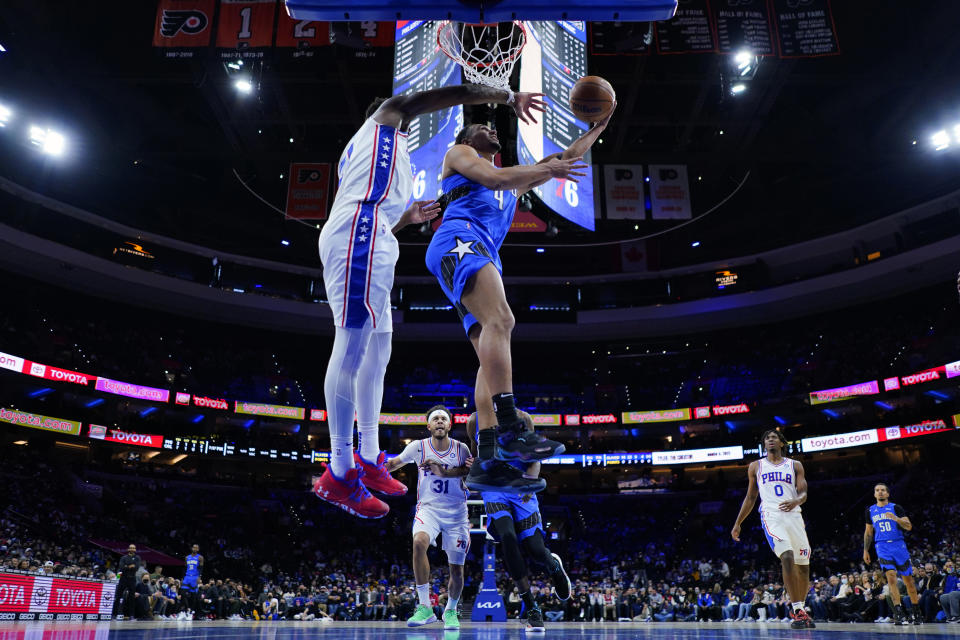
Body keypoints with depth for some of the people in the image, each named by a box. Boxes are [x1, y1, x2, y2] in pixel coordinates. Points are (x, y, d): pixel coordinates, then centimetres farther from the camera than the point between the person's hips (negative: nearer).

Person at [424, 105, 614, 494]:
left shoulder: (513, 180, 40)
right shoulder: (458, 153, 21)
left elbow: (564, 161, 39)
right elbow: (492, 177, 0)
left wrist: (598, 126, 35)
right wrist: (547, 168, 4)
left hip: (484, 257, 8)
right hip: (459, 239, -8)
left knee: (492, 358, -8)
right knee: (500, 320, -31)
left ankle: (487, 462, -16)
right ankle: (509, 430, -41)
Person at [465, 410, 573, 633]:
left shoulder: (521, 418, -2)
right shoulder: (475, 421, 3)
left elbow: (534, 459, -3)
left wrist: (530, 481, -22)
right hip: (493, 489, 1)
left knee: (536, 550, -7)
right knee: (507, 537, -24)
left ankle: (554, 566, 36)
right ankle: (531, 609, -12)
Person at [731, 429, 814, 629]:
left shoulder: (795, 465, 14)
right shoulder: (756, 466, 13)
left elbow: (803, 493, 3)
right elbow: (750, 497, 18)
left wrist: (795, 501, -22)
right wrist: (737, 523, 14)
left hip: (794, 515, 3)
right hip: (771, 516, -3)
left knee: (803, 566, 7)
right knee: (787, 557, -24)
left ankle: (799, 609, 27)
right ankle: (798, 611, -21)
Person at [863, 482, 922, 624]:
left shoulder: (896, 508, 2)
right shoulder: (870, 511, 10)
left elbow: (909, 527, -7)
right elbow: (868, 533, 19)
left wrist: (896, 518, -24)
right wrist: (865, 550, 15)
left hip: (899, 545, -1)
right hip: (882, 547, 1)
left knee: (908, 579, 6)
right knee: (891, 577, -16)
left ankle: (917, 613, 23)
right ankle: (899, 614, -17)